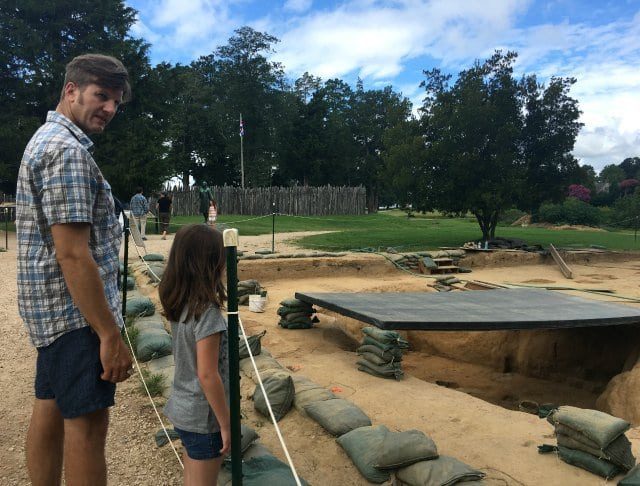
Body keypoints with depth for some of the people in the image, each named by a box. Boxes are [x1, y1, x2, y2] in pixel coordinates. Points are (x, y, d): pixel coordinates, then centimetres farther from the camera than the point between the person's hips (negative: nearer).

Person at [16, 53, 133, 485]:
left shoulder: (49, 139, 15)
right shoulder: (68, 150, -18)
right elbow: (72, 255, -24)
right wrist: (111, 335, -22)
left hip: (52, 307, 10)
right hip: (77, 311, -10)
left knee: (50, 410, 17)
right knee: (87, 422, -2)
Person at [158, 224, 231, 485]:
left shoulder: (178, 305, -1)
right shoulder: (207, 312, -25)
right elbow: (208, 375, -23)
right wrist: (226, 424, -15)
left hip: (182, 409, 8)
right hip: (203, 417, -7)